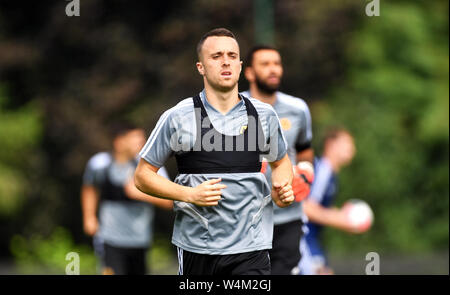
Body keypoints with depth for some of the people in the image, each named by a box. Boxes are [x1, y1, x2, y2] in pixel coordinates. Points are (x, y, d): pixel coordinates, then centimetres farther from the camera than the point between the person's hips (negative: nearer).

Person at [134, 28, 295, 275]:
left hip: (251, 249, 1)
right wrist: (190, 194, -12)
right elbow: (142, 176, 2)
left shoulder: (264, 115, 7)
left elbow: (280, 161, 25)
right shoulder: (177, 118, -2)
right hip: (197, 248, -1)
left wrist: (282, 190, 2)